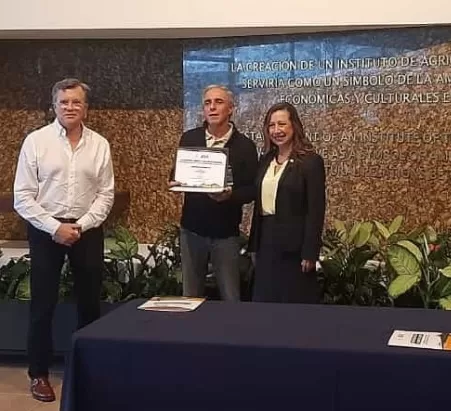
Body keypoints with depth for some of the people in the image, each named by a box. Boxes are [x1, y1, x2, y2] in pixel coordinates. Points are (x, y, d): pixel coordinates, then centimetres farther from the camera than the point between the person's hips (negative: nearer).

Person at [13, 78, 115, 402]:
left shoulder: (100, 144, 1)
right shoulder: (35, 141, -5)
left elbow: (106, 194, 2)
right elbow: (23, 196, -7)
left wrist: (80, 226, -10)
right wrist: (54, 227, -14)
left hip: (88, 230, 2)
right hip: (45, 230, -2)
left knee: (90, 301, 11)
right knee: (43, 304, 5)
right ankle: (39, 373, 20)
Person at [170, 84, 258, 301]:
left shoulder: (245, 145, -4)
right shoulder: (189, 138, 5)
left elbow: (253, 189, -3)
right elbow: (175, 174, 11)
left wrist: (231, 195, -23)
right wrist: (174, 183, -12)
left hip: (226, 232, -2)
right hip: (191, 228, 3)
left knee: (230, 298, 4)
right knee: (190, 296, 12)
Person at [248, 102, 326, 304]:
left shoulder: (311, 161, -9)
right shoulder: (265, 160, 11)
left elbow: (316, 211, -12)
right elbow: (259, 204, 14)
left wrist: (309, 252, -15)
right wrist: (254, 246, 12)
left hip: (293, 245, -6)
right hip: (266, 241, 6)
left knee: (296, 304, 3)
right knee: (264, 301, 11)